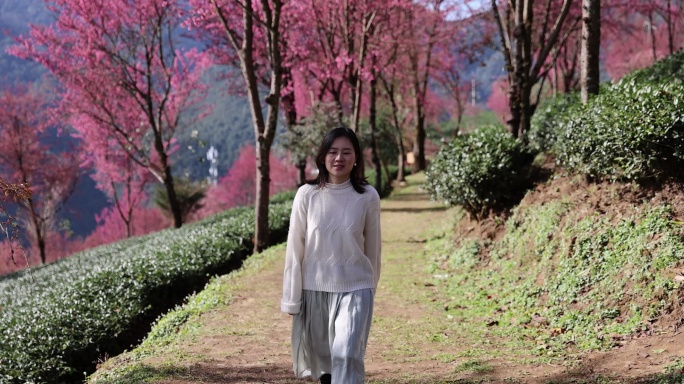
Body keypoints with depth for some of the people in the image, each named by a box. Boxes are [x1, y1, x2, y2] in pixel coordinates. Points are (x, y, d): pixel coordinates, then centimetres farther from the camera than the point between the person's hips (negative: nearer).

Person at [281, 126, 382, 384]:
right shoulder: (307, 194, -6)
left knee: (347, 356, -14)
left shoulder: (368, 197, -6)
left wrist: (370, 289, 13)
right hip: (314, 288, 1)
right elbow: (295, 249, -2)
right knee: (322, 357, 13)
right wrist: (291, 298, -1)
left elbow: (372, 248, 5)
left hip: (354, 289, -1)